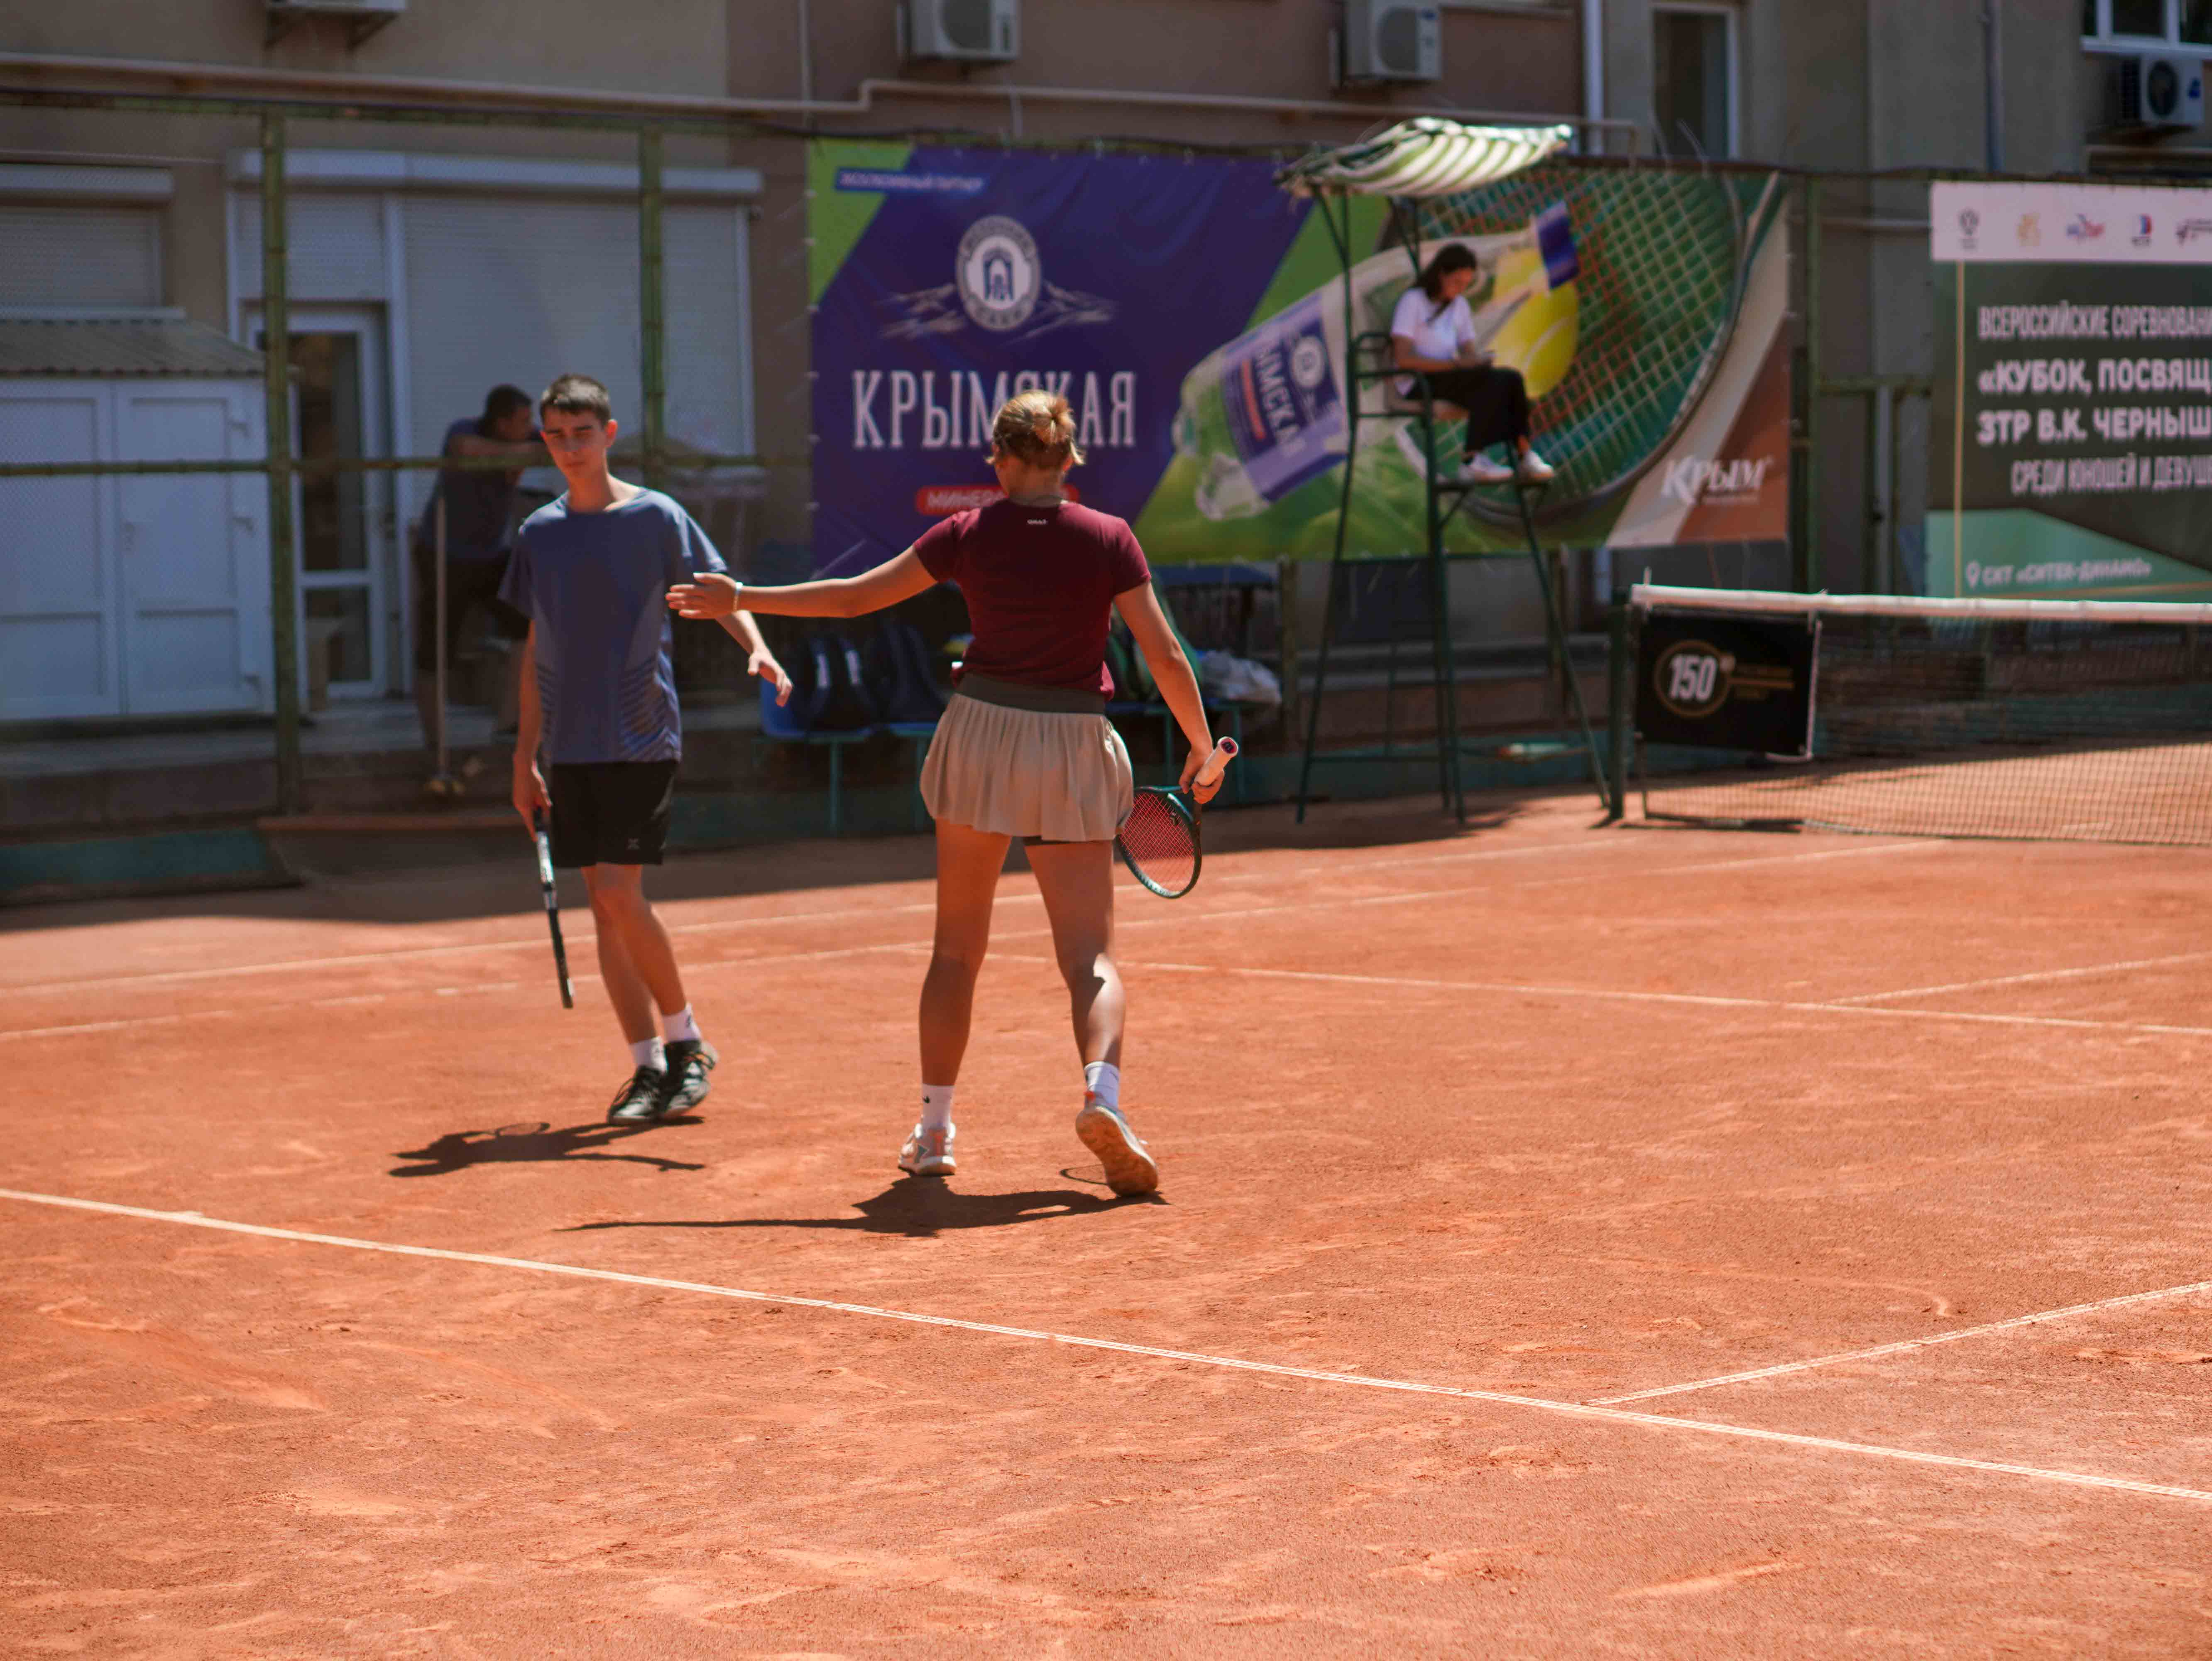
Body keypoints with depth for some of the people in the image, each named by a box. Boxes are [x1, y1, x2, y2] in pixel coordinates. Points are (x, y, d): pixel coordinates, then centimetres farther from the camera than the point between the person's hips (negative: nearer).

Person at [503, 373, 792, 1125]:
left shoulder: (654, 517, -3)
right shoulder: (540, 533, 11)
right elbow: (537, 648, 16)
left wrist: (759, 650, -28)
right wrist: (525, 757, 15)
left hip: (640, 738, -5)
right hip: (571, 749, 5)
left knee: (618, 893, -13)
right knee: (604, 908, 4)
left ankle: (685, 1039, 5)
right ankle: (648, 1065, 11)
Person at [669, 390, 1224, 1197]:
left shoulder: (969, 535, 1)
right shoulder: (1109, 541, -2)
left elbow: (855, 596, 7)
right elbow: (1166, 659, -4)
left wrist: (743, 599, 18)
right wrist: (1202, 751, 9)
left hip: (981, 736, 1)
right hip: (1073, 746, -1)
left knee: (957, 949, 14)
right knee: (1091, 957, -1)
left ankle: (934, 1129, 17)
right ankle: (1102, 1093, -27)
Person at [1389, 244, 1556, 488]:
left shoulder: (1459, 304, 17)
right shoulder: (1413, 301, -6)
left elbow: (1469, 350, 15)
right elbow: (1403, 358, -15)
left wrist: (1479, 359, -11)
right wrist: (1455, 364, -21)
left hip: (1448, 376, 7)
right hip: (1419, 384, -7)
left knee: (1512, 379, -20)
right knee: (1492, 381, -30)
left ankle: (1524, 455, -29)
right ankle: (1472, 463, -32)